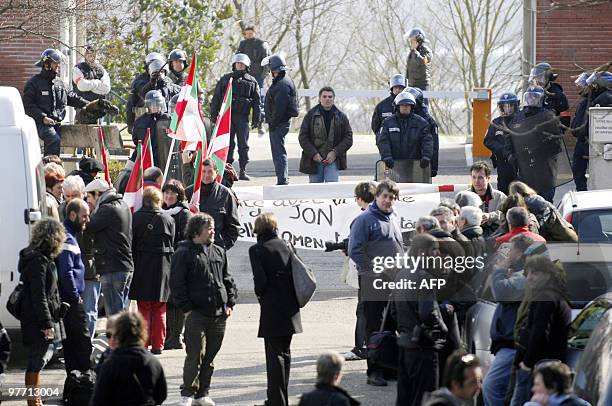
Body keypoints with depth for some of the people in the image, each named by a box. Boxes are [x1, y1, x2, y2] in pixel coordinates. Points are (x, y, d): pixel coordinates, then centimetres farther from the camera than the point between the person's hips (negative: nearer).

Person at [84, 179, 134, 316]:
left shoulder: (107, 209, -13)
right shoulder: (123, 206, 15)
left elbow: (87, 228, -16)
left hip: (112, 270, -9)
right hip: (127, 267, 9)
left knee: (114, 315, -8)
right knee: (122, 311, 14)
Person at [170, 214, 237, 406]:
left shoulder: (219, 252, 14)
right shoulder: (184, 253, -4)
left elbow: (227, 280, 20)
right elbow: (177, 283, -6)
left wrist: (230, 303, 9)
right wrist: (186, 308, -10)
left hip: (219, 313, 5)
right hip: (196, 313, -5)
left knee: (210, 356, 8)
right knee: (195, 354, -7)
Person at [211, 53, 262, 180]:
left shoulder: (251, 81, 10)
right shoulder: (225, 79, 11)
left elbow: (257, 102, 10)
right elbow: (216, 98, 10)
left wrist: (257, 119, 2)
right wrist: (214, 115, 4)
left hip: (243, 116, 0)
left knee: (243, 144, -1)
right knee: (228, 143, -1)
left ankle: (243, 171, 4)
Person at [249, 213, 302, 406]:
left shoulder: (257, 250, -9)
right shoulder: (286, 246, 6)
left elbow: (260, 279, -15)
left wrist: (260, 296, 4)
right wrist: (294, 298, 14)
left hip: (272, 310, -5)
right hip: (290, 309, 5)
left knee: (274, 355, -4)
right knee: (284, 352, 15)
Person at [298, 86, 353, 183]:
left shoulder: (341, 117, 5)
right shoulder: (311, 115, 3)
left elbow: (348, 138, 5)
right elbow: (303, 137, 1)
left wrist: (335, 153, -9)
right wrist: (313, 154, -11)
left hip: (332, 159, -1)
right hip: (314, 159, 1)